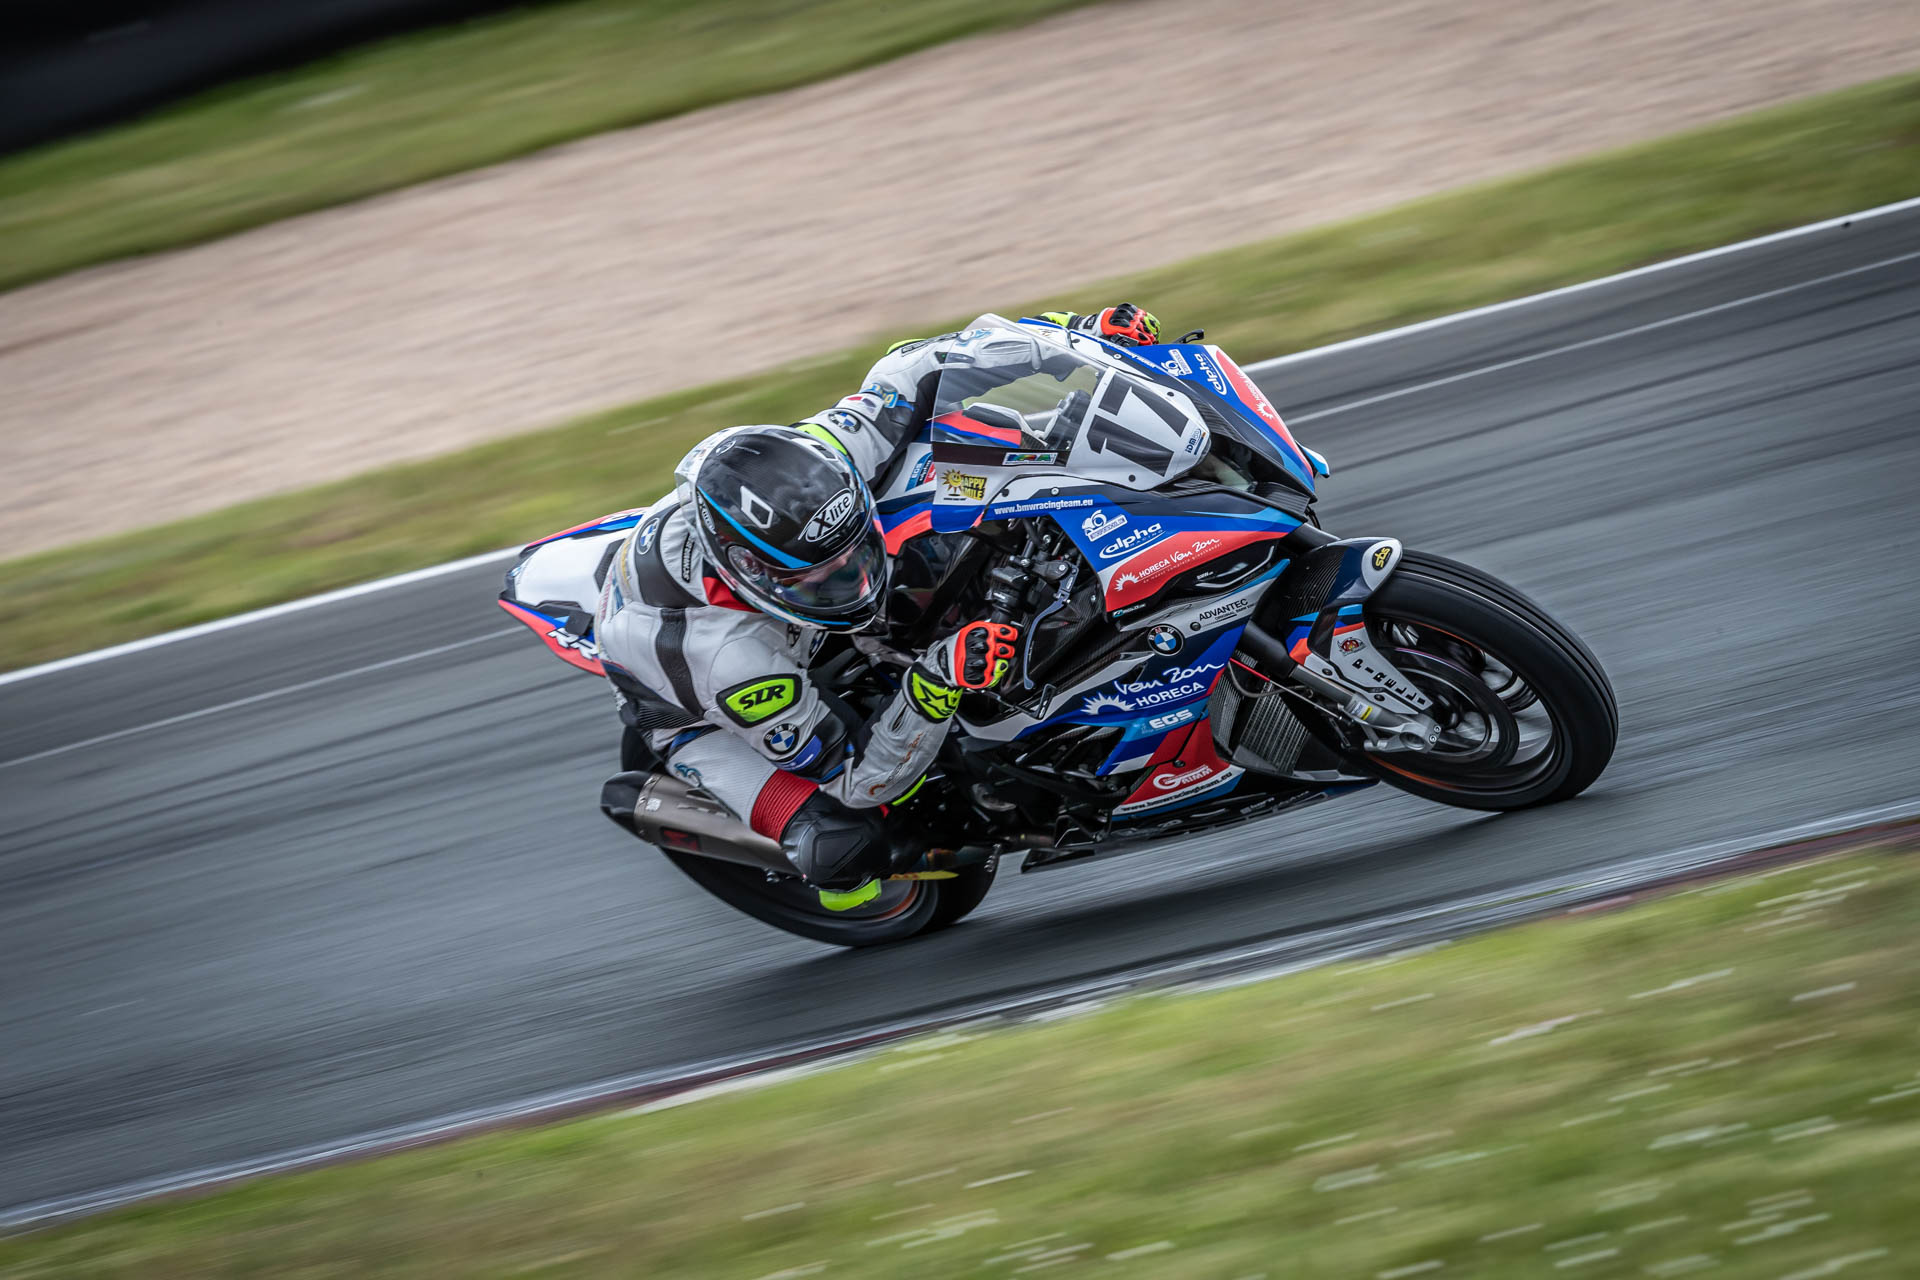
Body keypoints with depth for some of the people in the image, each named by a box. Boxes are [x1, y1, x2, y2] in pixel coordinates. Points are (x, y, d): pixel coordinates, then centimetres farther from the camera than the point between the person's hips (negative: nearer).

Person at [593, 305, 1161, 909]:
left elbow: (911, 369, -18)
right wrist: (938, 683, -52)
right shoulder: (729, 661, -47)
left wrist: (1074, 330, -25)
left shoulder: (806, 460, -36)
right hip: (693, 714, -6)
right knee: (843, 845, -27)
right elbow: (861, 778, -35)